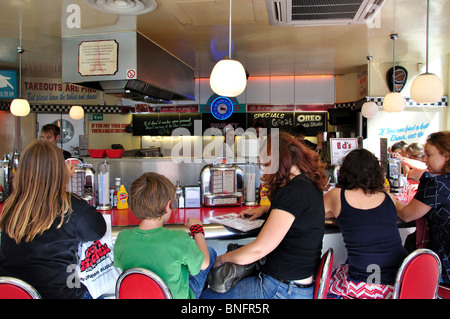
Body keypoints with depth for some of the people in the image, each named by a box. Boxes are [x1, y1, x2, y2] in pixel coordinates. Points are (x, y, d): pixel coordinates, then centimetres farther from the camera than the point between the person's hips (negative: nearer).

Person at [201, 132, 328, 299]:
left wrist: (222, 258, -6)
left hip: (283, 291, -10)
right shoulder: (310, 184, 6)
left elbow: (258, 250, -22)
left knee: (202, 294, 1)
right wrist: (265, 208, 20)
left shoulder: (293, 192, -23)